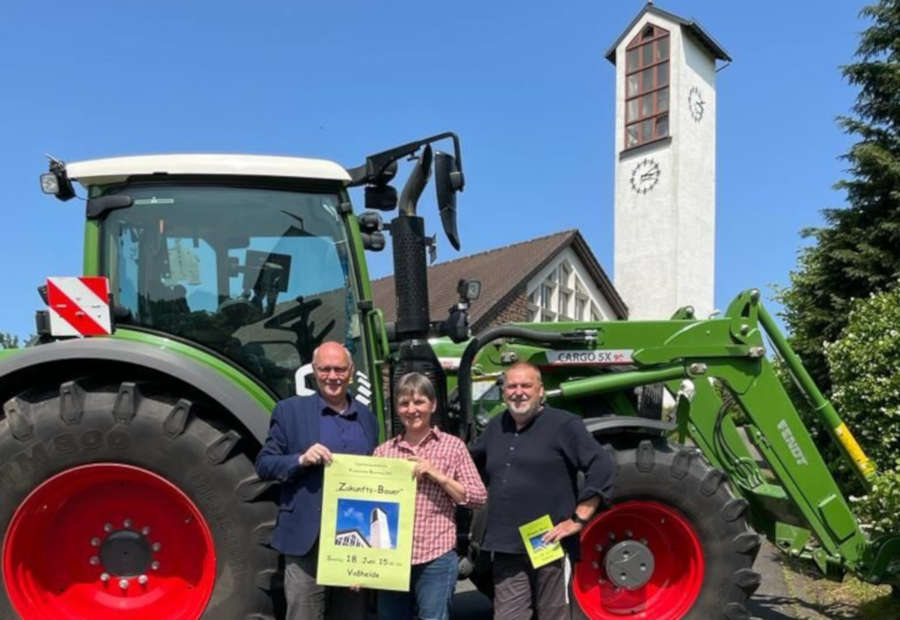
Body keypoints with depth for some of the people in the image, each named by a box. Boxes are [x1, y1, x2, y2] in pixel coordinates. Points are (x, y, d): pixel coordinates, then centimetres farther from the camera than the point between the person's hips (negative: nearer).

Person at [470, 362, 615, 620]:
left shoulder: (563, 424, -6)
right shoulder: (496, 426, 12)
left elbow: (602, 468, -12)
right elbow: (470, 463, 28)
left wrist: (579, 519, -14)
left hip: (550, 546, -5)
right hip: (506, 549, 5)